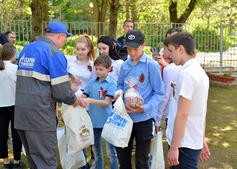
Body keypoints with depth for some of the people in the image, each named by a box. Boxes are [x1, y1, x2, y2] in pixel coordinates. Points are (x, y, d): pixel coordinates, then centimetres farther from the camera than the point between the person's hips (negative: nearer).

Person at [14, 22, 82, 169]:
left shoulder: (26, 49, 15)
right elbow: (62, 89, -15)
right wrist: (74, 100, 5)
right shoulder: (55, 53, -11)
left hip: (20, 111, 8)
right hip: (39, 114, -8)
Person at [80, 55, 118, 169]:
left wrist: (90, 100, -27)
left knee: (110, 151, 3)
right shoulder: (92, 82, 6)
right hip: (93, 121, 4)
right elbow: (83, 97, 1)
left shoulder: (111, 83, -7)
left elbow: (106, 103, -15)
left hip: (106, 121, -4)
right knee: (96, 151, 17)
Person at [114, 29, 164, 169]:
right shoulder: (125, 65, 7)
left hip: (144, 118, -5)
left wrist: (145, 108, -24)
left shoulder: (152, 65, -9)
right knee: (122, 156, 17)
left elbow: (159, 93, -10)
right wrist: (117, 94, -4)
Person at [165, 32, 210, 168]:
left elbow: (182, 114, -21)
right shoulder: (201, 72, 12)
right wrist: (202, 139, 22)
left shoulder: (187, 74, -18)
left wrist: (174, 148, -19)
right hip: (195, 141, 9)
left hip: (185, 145, -9)